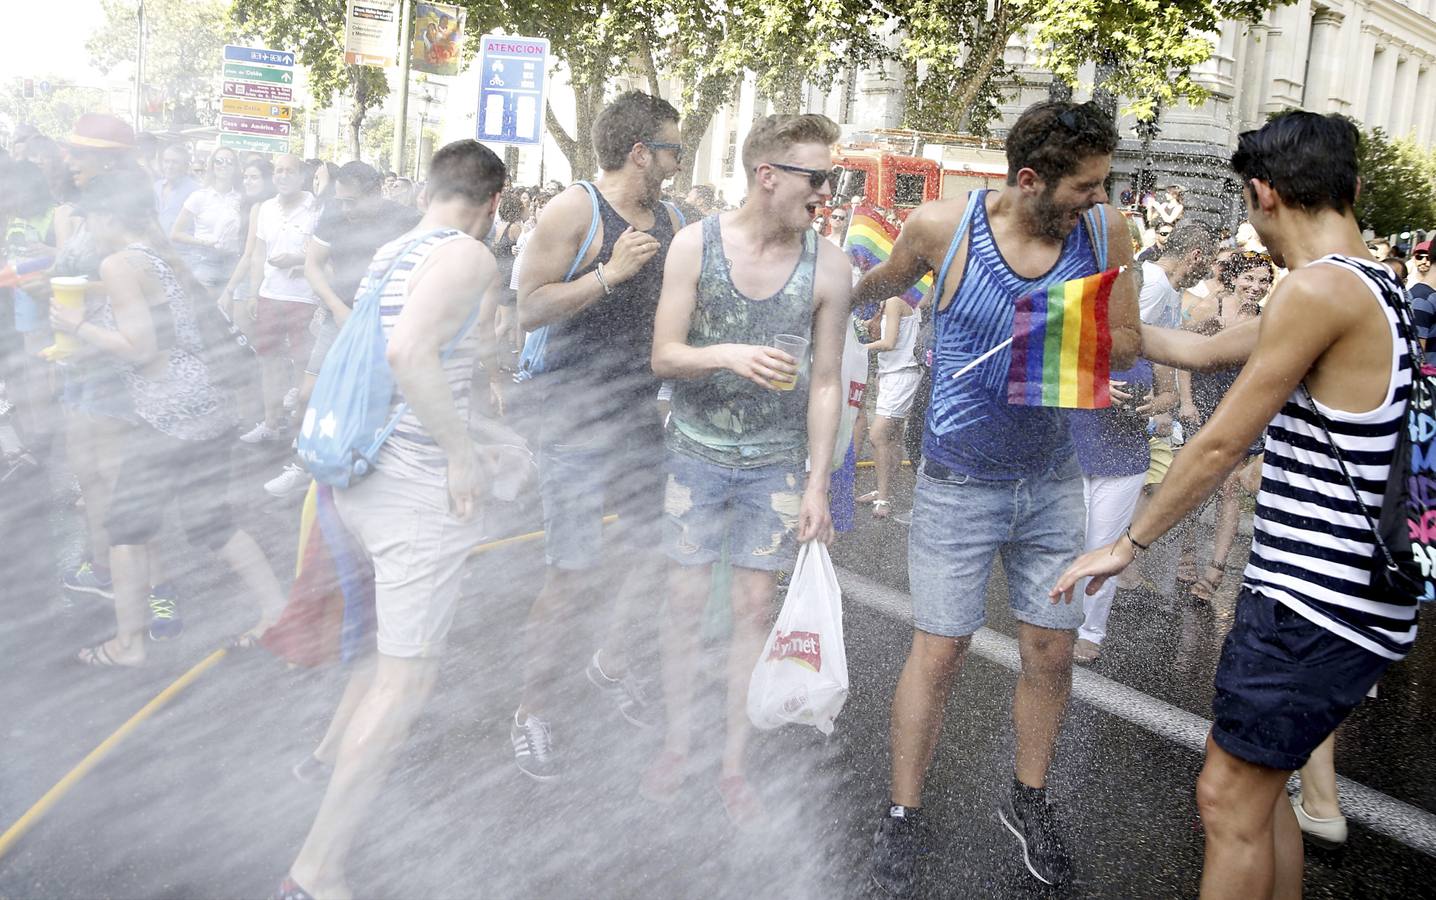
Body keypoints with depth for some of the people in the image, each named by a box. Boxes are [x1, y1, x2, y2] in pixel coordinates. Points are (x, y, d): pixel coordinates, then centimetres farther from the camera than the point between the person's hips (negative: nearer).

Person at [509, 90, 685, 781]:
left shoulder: (672, 221, 11)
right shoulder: (575, 210, -9)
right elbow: (529, 310, -15)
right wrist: (608, 274, -23)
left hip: (642, 414, 7)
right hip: (577, 419, -7)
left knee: (654, 547, 13)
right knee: (572, 575, -5)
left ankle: (612, 659, 39)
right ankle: (533, 709, 15)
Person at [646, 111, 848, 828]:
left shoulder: (828, 266, -7)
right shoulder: (696, 244, -8)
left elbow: (825, 382, -2)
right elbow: (663, 356, -9)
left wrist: (819, 483, -4)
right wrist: (729, 354, -29)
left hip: (776, 461, 1)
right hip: (696, 451, 0)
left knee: (755, 607, 5)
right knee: (685, 599, 6)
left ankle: (733, 762, 21)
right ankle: (677, 740, 27)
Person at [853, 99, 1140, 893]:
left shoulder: (1105, 231, -8)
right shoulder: (941, 226, -15)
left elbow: (1129, 347, -4)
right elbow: (879, 285, 6)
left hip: (1053, 479, 3)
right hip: (959, 483, -3)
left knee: (1052, 650, 11)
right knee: (938, 650, 3)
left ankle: (1028, 797, 35)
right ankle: (903, 815, 22)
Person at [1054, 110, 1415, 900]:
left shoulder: (1319, 287, -18)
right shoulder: (1370, 286, 14)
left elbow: (1221, 444, -16)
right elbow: (1203, 352, 23)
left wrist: (1127, 544, -6)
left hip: (1313, 601, -10)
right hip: (1343, 594, 10)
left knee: (1230, 798, 0)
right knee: (1255, 786, 20)